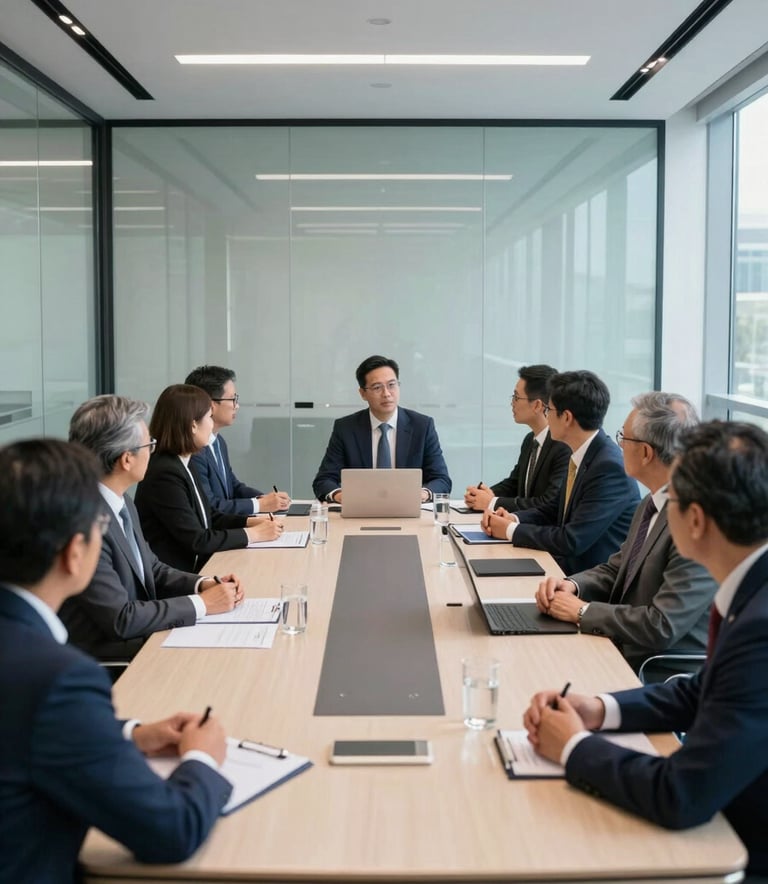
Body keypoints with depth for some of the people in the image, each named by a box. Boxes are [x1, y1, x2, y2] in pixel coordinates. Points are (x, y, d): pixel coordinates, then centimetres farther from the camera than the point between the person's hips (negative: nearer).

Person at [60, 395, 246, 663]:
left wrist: (203, 584, -2)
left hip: (138, 640, 8)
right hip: (104, 659, -8)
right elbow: (121, 619, -23)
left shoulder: (121, 502, 4)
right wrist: (201, 603, -15)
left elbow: (152, 570, 16)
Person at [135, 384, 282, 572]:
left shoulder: (185, 464, 8)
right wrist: (254, 534, -10)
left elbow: (209, 516, 18)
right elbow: (197, 540, -19)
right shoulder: (165, 474, -19)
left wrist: (252, 522, 4)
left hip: (195, 567, 8)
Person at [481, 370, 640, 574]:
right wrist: (513, 519, -2)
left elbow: (572, 540, -24)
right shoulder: (582, 455, 4)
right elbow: (555, 509, 16)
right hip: (573, 566, 7)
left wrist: (511, 531, -13)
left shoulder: (609, 467, -23)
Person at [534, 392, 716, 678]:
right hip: (623, 656, 8)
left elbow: (662, 627, -24)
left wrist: (582, 611, -13)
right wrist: (572, 586, -3)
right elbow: (616, 570, 17)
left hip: (663, 678, -8)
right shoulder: (653, 504, 5)